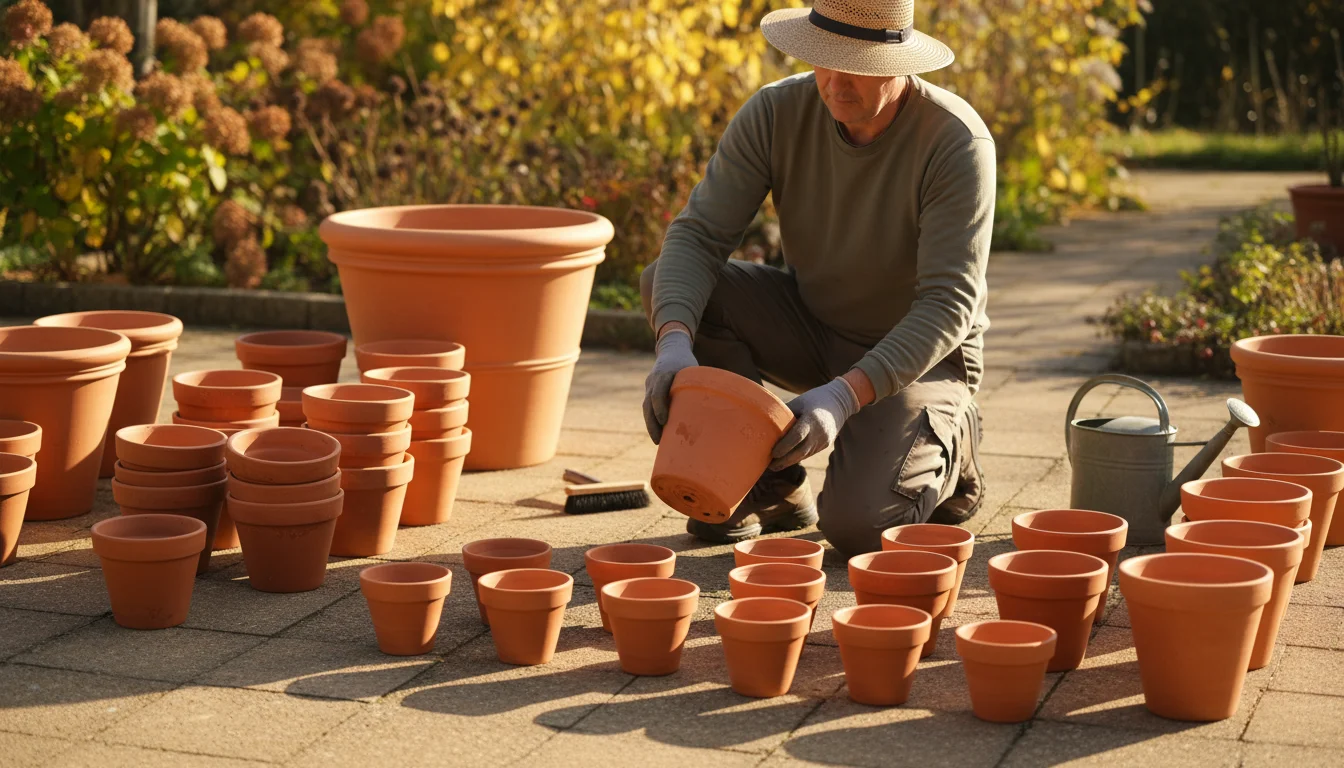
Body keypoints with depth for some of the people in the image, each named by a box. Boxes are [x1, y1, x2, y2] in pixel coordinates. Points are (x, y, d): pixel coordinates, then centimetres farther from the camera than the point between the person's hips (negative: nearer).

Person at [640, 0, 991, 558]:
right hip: (812, 324, 5)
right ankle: (770, 485, -4)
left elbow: (950, 304, -29)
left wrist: (843, 396, -42)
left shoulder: (956, 141, -26)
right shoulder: (776, 113, -15)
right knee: (667, 283, -20)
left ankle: (945, 452, 10)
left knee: (856, 525, -28)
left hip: (917, 353, -4)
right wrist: (675, 343, -39)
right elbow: (697, 235, -19)